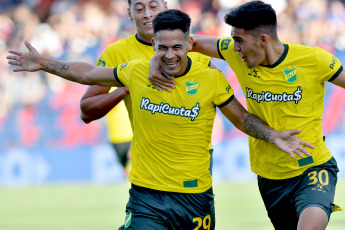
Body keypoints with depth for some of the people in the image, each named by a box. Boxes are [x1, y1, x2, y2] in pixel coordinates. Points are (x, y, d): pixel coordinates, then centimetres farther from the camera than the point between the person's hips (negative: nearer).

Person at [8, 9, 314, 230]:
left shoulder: (211, 80, -6)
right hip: (146, 198, 0)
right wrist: (44, 64, 14)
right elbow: (89, 74, 14)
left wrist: (273, 136, -9)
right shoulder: (136, 72, -2)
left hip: (195, 198, 0)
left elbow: (242, 118, 7)